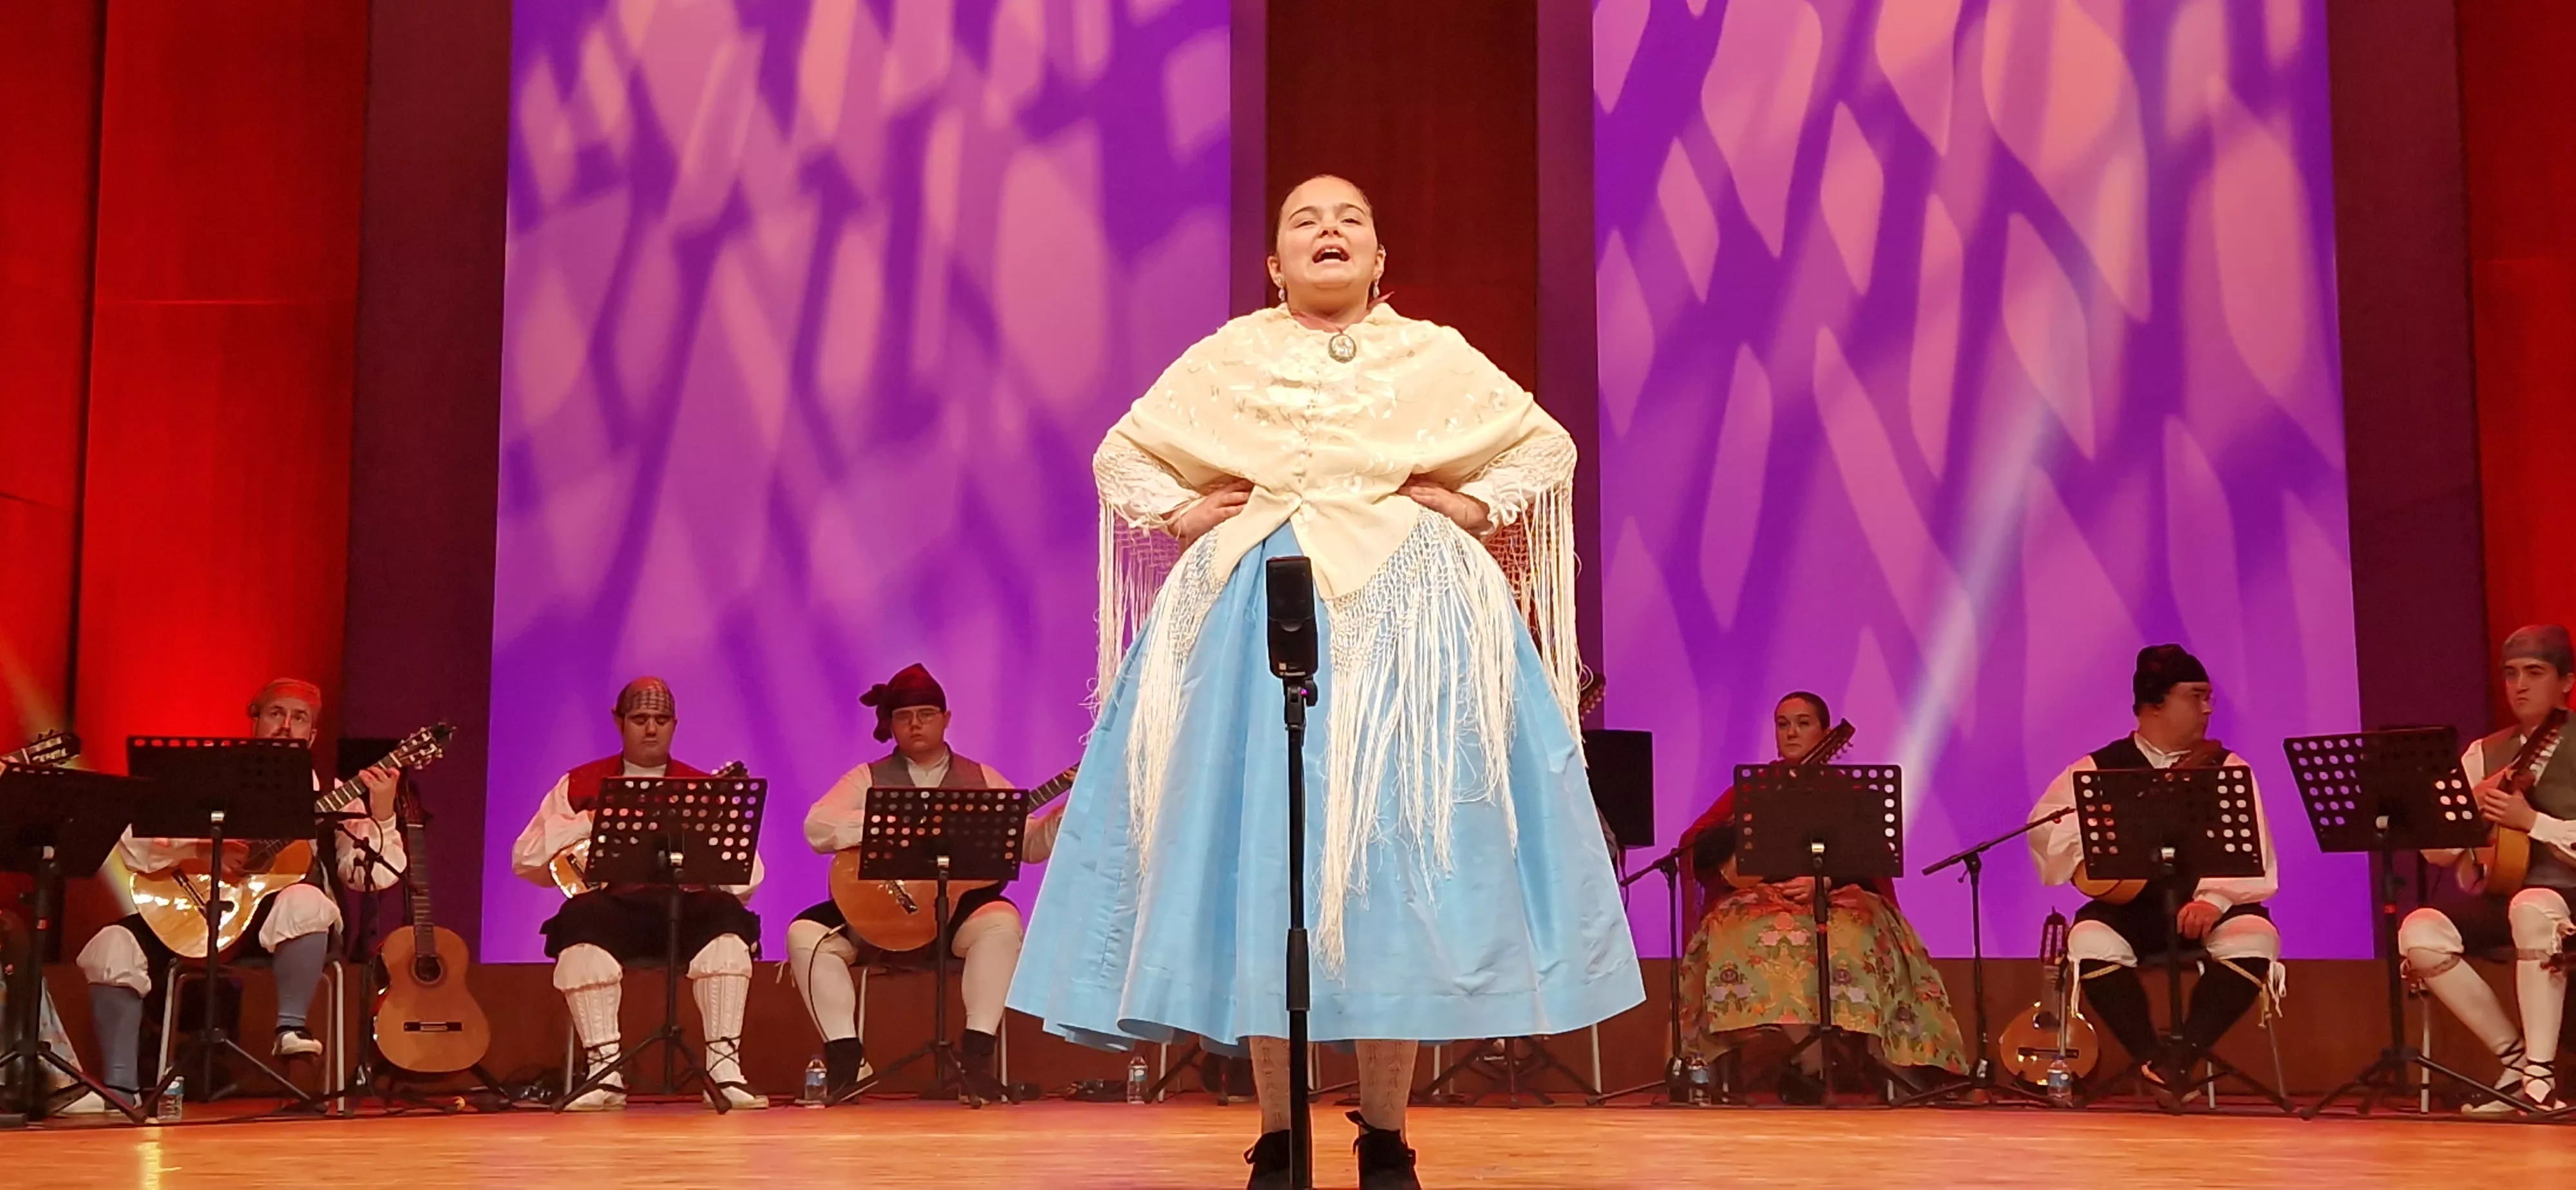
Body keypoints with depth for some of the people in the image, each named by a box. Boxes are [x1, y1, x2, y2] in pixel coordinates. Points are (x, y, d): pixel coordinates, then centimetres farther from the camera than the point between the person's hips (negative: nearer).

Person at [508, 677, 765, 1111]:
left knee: (728, 917, -32)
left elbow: (747, 874, 6)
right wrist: (590, 824, -6)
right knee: (583, 919, -35)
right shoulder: (579, 785, 16)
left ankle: (724, 1068, -32)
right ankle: (605, 1072, -33)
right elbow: (525, 859, 7)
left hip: (686, 907, 1)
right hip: (612, 904, -1)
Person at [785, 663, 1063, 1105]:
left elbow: (1031, 844, 7)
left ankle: (977, 1056, -27)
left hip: (959, 911, 0)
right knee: (806, 933, -22)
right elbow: (816, 827, -9)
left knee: (1002, 921, -32)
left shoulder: (981, 779, 13)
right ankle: (846, 1057, -16)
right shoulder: (868, 779, 9)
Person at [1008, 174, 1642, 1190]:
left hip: (1407, 615, 0)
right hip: (1258, 615, 0)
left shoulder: (1437, 358, 10)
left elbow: (1547, 448, 17)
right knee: (1258, 839, -5)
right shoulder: (1227, 358, 10)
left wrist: (1475, 509, 2)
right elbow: (1121, 453, 19)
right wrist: (1179, 515, 3)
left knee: (1396, 842, -5)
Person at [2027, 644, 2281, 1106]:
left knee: (2255, 939, -31)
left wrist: (2214, 899, -24)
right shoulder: (2100, 768, 9)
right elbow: (2046, 824, -2)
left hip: (2207, 910, 0)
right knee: (2091, 942, -32)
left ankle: (2182, 1057, -26)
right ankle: (2153, 1060, -20)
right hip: (2130, 907, 0)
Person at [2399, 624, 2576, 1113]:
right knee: (2419, 934, -24)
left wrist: (2532, 821, -22)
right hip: (2497, 897, 5)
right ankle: (2514, 1054, -6)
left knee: (2532, 909, -40)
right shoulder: (2484, 754, 14)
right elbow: (2435, 850, 9)